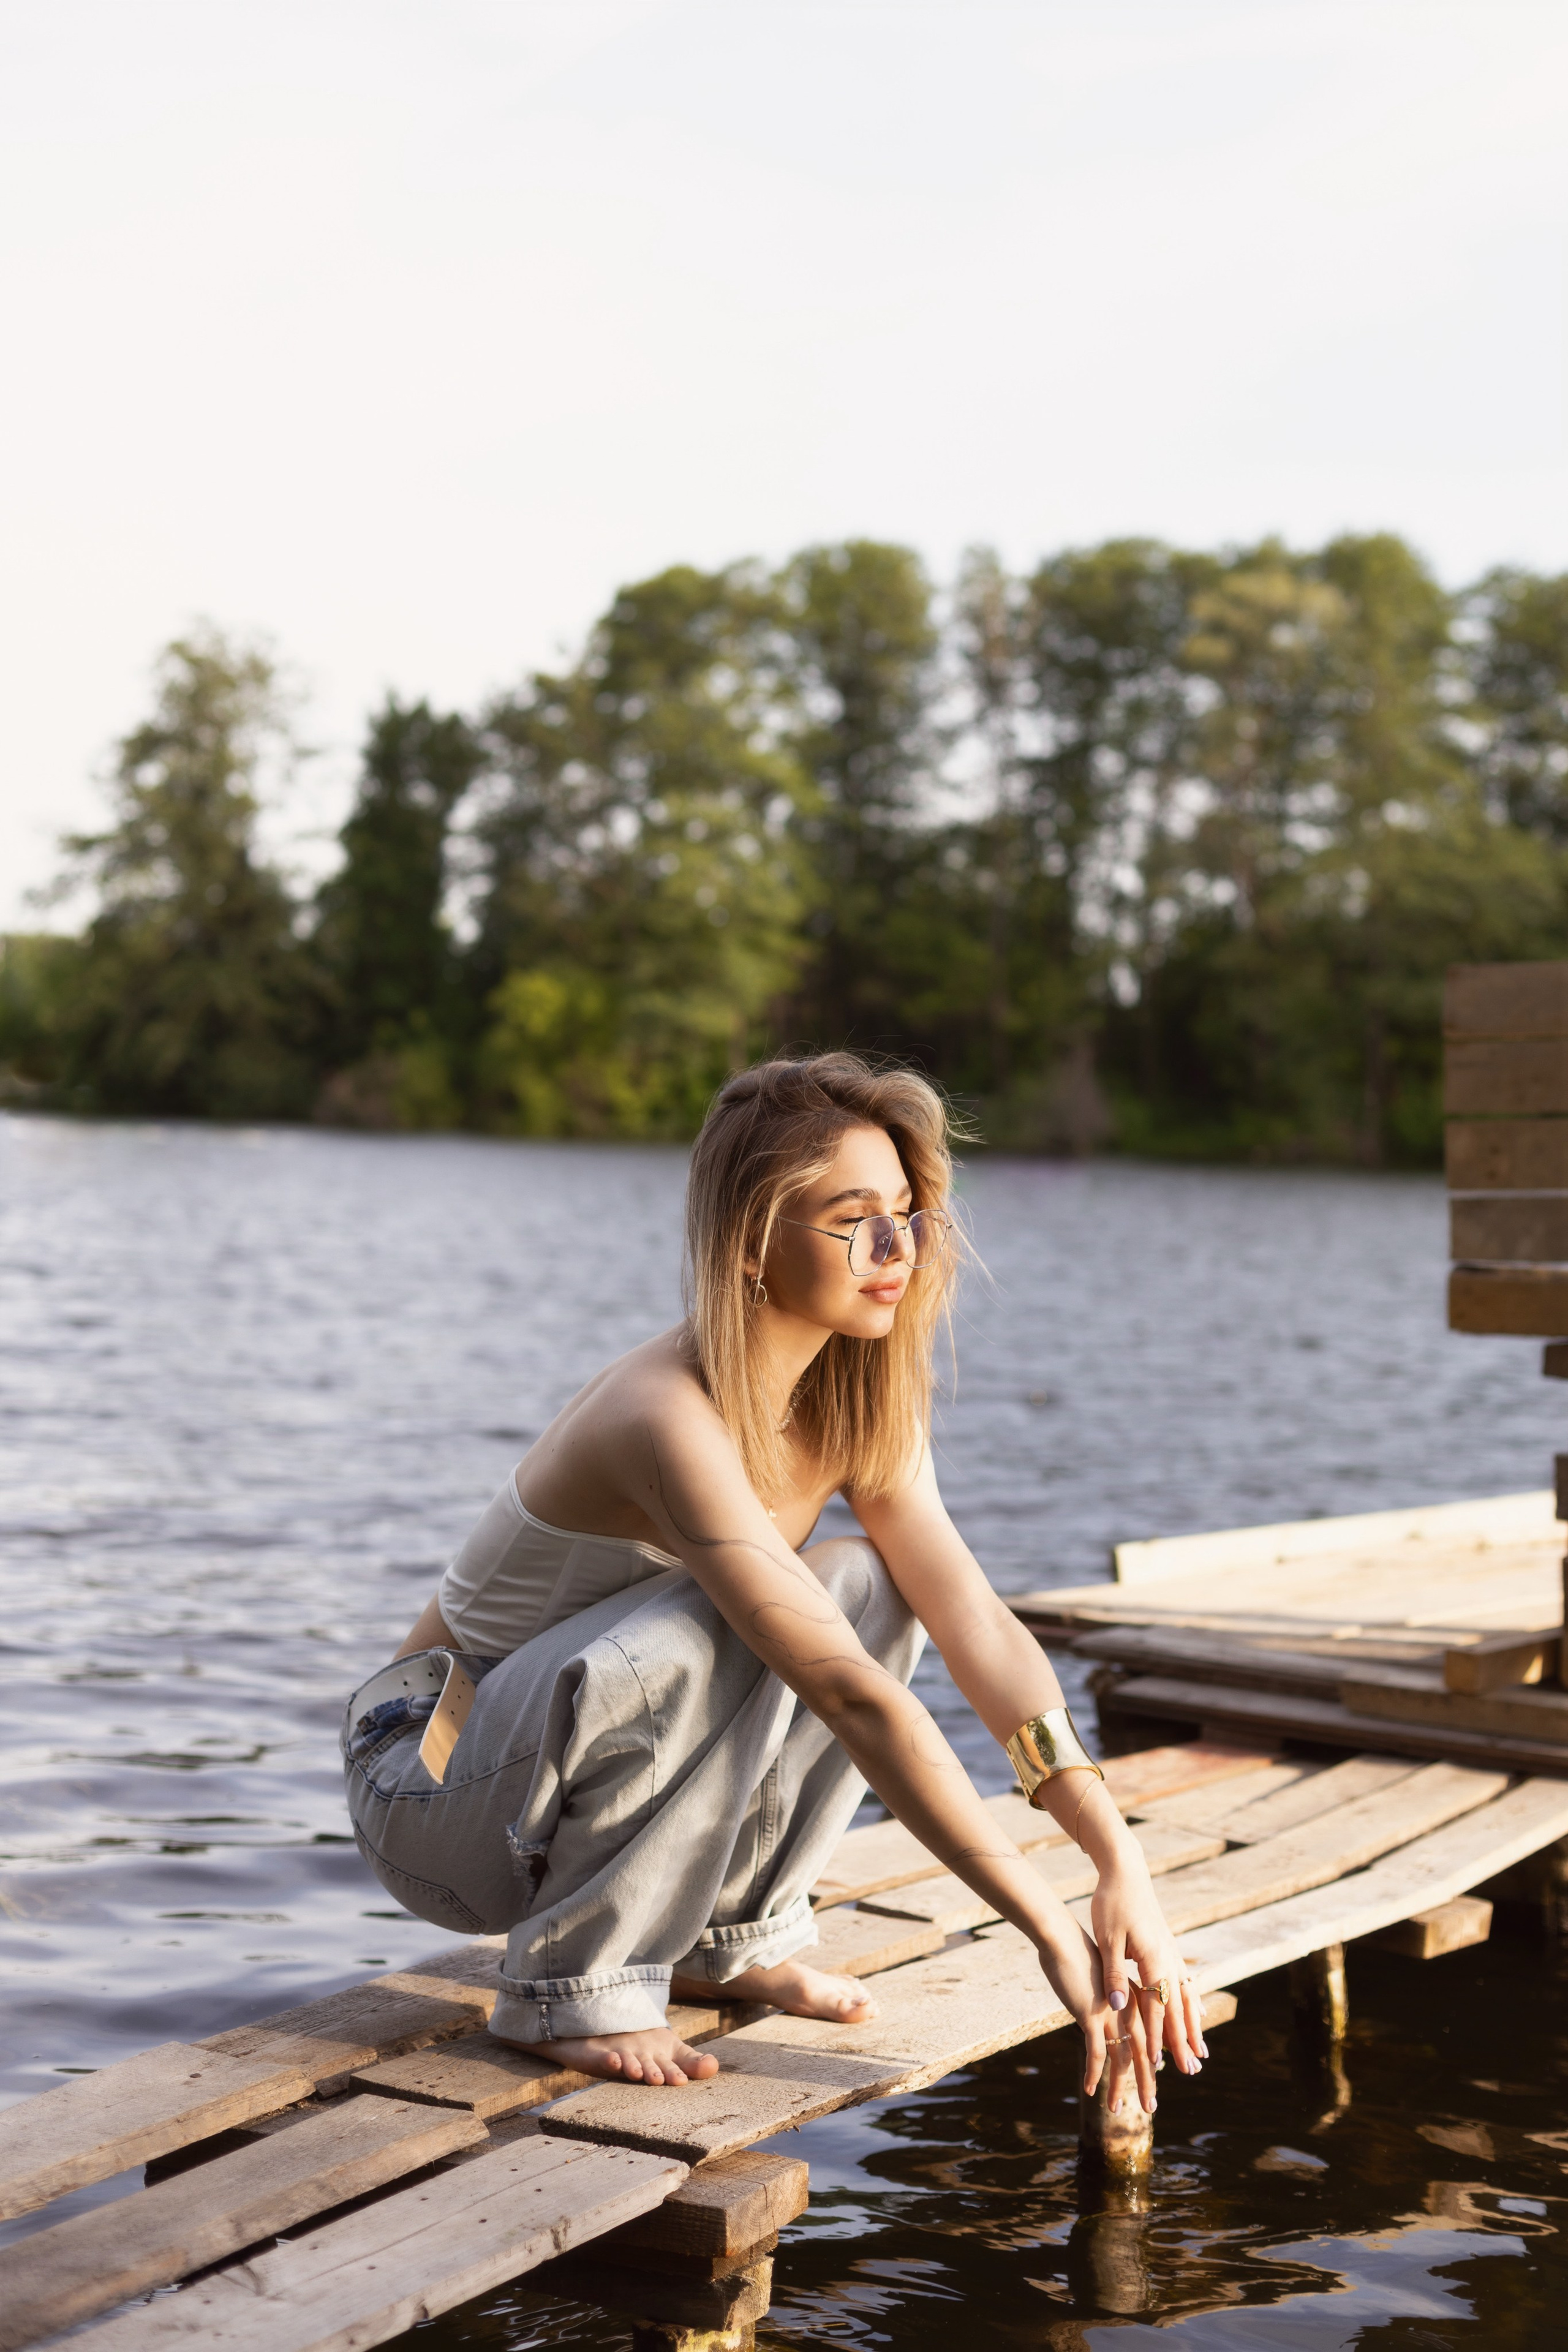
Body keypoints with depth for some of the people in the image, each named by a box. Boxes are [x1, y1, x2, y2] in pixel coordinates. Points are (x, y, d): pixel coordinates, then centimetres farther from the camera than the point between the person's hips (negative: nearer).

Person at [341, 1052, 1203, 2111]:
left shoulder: (856, 1405, -6)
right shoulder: (673, 1422, -31)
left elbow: (980, 1625, -13)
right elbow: (856, 1700, -36)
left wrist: (1123, 1865, -22)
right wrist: (1051, 1931, -35)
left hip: (589, 1771, 7)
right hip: (435, 1785, -7)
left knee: (871, 1587, -14)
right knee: (709, 1634, -35)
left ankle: (731, 1934, 3)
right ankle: (579, 1983, -14)